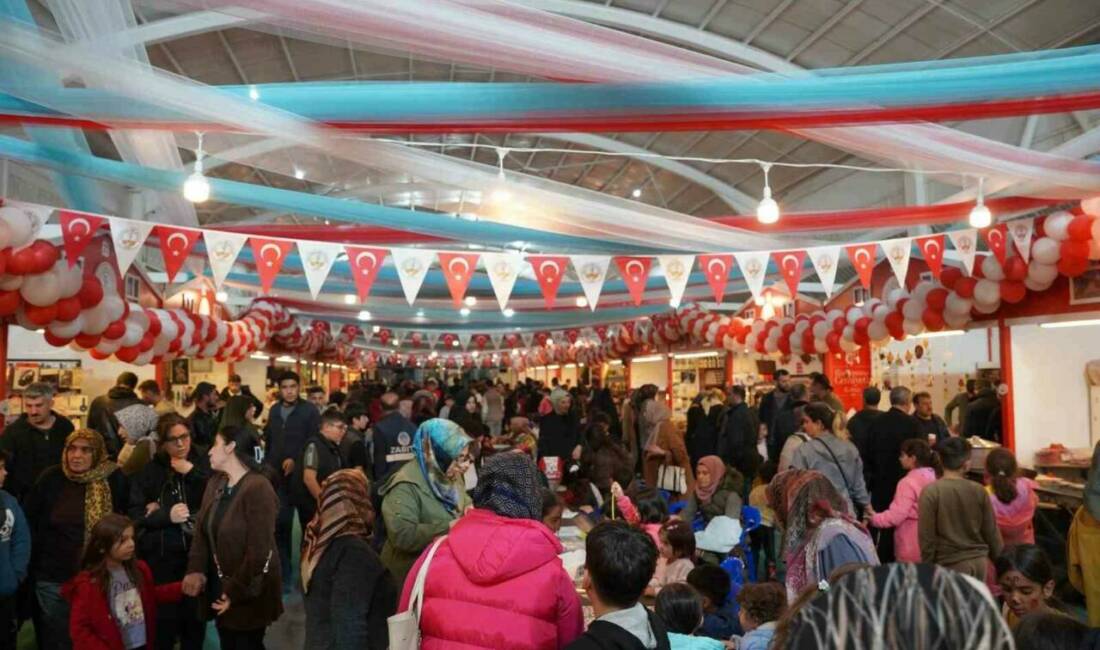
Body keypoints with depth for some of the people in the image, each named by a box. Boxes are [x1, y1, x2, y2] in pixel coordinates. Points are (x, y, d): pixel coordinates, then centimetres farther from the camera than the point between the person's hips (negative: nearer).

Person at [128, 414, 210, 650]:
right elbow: (135, 515, -1)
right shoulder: (149, 471, 3)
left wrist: (192, 473, -13)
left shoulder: (202, 463, 3)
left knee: (195, 616, 9)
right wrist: (166, 515, -15)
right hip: (161, 555, 0)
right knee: (164, 618, 1)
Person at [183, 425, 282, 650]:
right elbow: (201, 530, 1)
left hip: (248, 592, -7)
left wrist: (236, 591, -16)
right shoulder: (215, 483, 6)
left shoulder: (258, 488, -21)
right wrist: (196, 570, -12)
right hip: (219, 585, 7)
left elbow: (259, 549, -21)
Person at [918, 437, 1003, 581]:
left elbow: (926, 536, -12)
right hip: (979, 561, 4)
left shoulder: (931, 492, -14)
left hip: (950, 564, -4)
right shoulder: (979, 491, -3)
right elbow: (991, 531, 5)